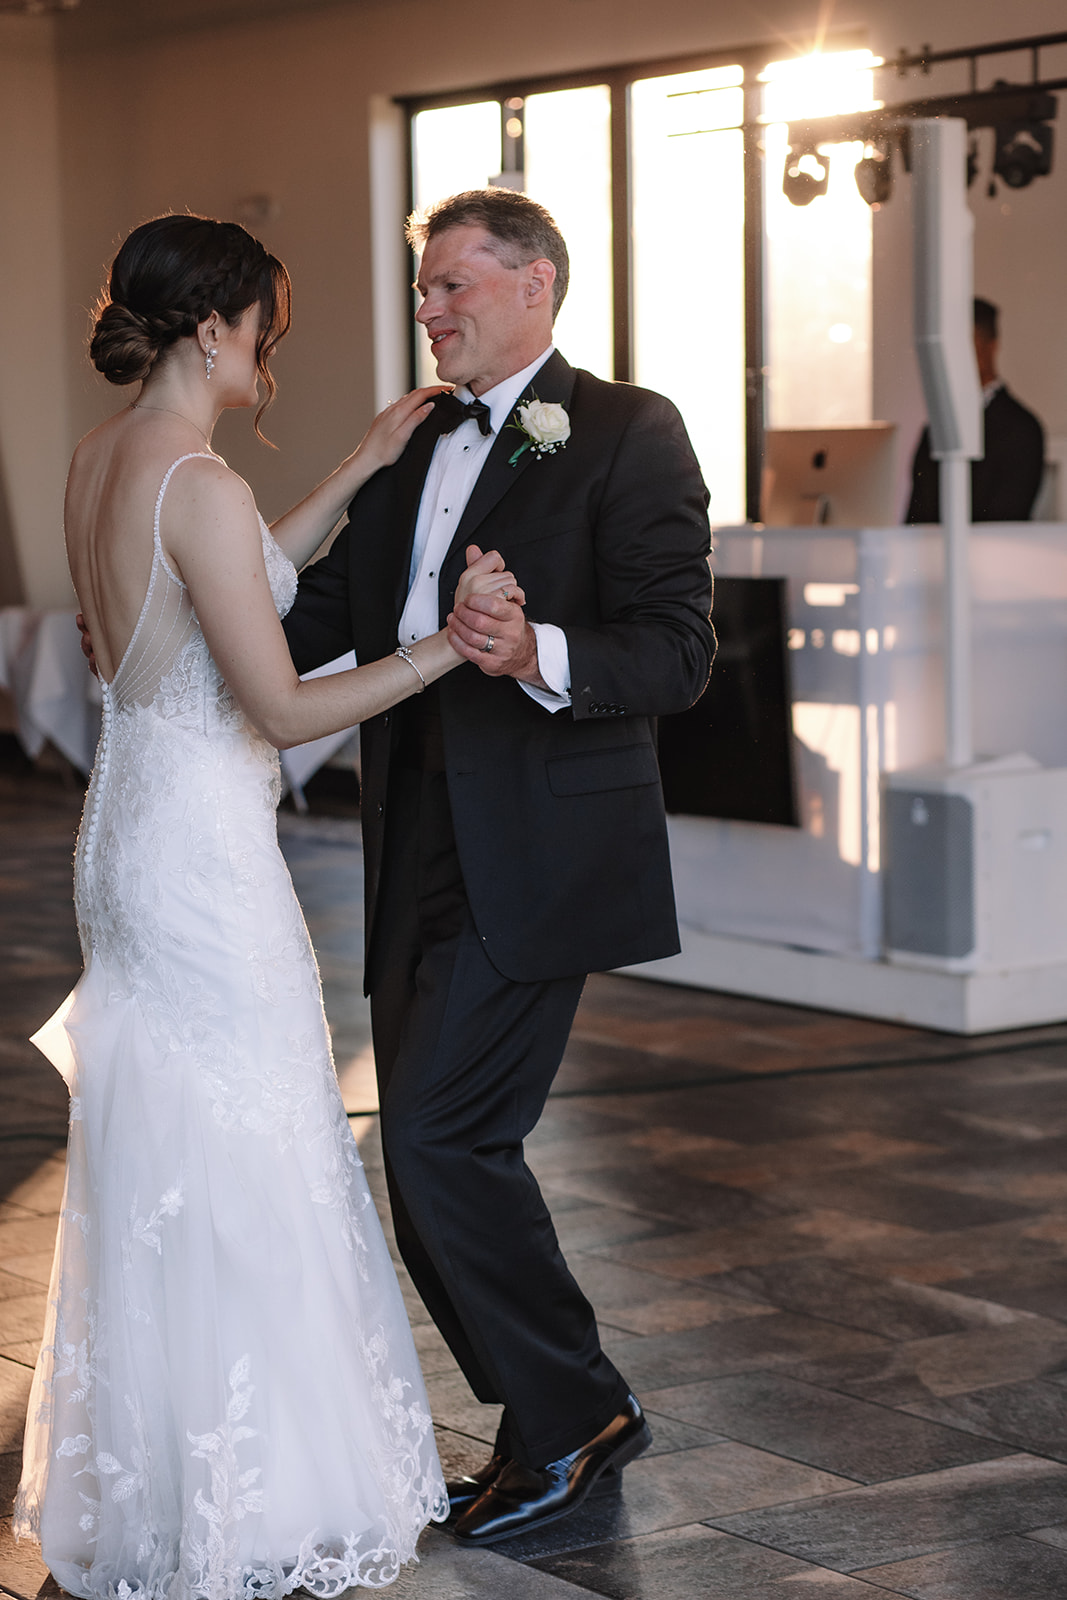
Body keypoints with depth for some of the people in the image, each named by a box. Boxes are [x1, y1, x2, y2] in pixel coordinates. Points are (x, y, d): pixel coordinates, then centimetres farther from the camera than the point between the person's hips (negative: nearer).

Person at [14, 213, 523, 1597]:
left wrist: (363, 468, 19)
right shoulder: (199, 484, -21)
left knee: (152, 1170, 18)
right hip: (206, 846, -10)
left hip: (130, 830, 10)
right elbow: (282, 707, -20)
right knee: (238, 1172, 0)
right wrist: (446, 646, -16)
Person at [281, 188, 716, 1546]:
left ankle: (569, 1414, 5)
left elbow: (676, 653, -14)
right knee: (431, 1158, 10)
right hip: (420, 858, 8)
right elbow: (321, 608, 17)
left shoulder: (627, 434, -6)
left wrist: (541, 656, -31)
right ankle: (551, 1427, 24)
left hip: (535, 858, -8)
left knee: (441, 1136, -13)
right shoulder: (407, 443, 16)